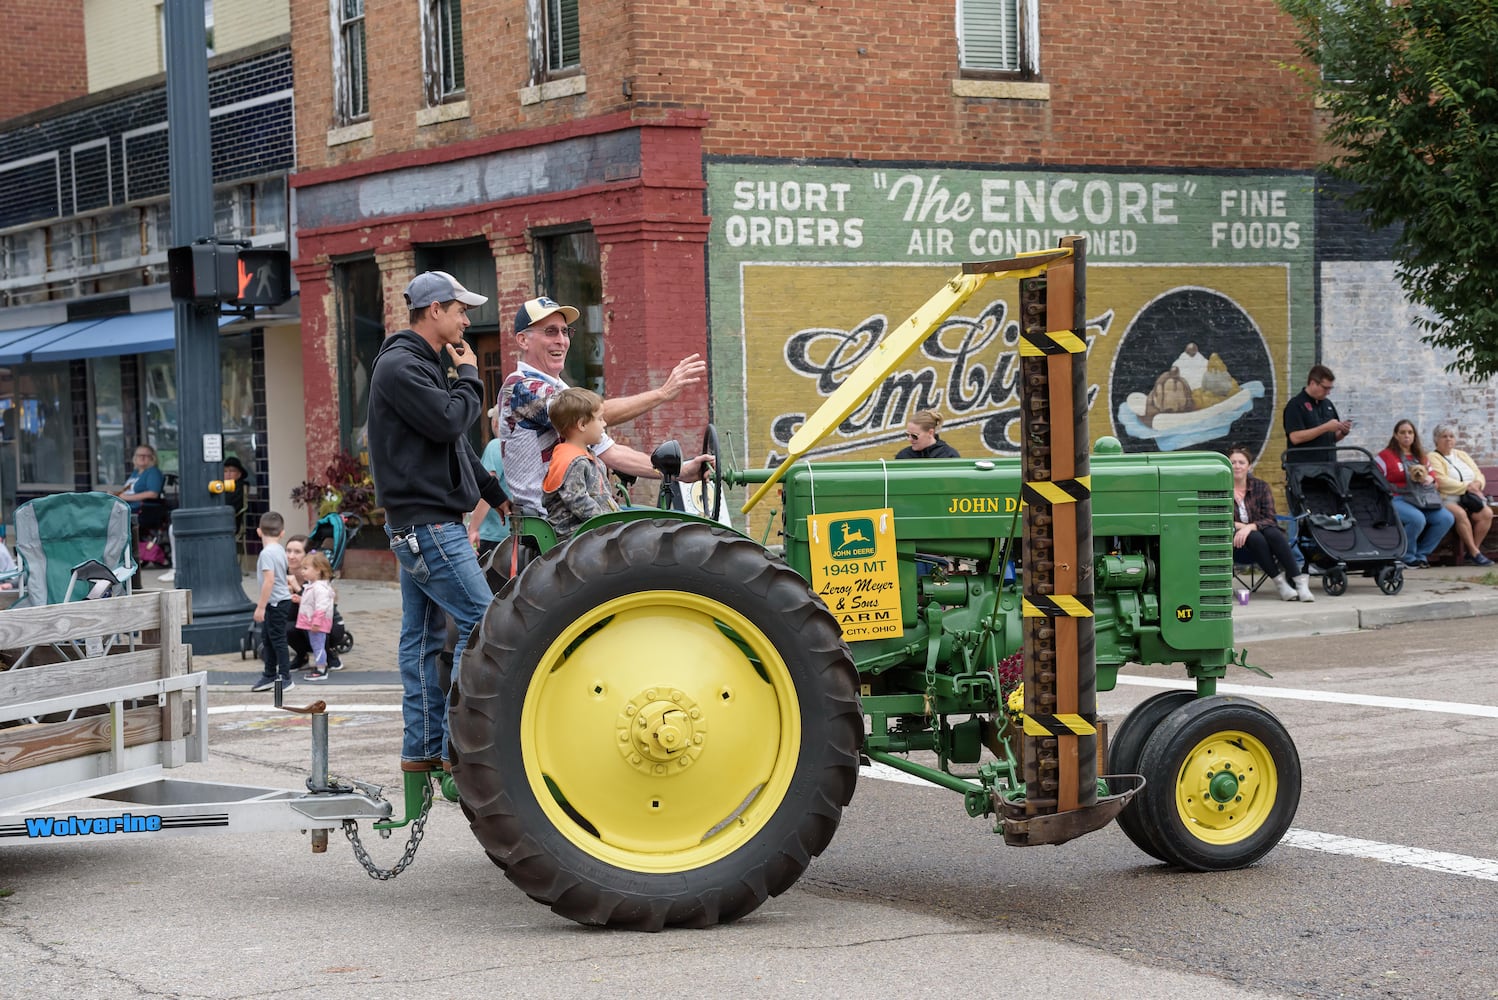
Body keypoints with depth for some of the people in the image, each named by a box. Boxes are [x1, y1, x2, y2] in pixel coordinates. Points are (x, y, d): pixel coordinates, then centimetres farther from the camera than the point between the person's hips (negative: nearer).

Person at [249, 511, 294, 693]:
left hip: (276, 602, -9)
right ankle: (269, 675, 26)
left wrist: (261, 607, -21)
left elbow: (269, 580, -25)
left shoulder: (267, 552, -19)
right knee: (268, 639, 17)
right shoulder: (279, 550, 9)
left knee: (277, 640, -2)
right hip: (281, 601, 9)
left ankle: (285, 678, 4)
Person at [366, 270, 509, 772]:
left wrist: (496, 494, 25)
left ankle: (422, 748, 14)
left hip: (426, 521, 11)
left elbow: (455, 442, 26)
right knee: (482, 620, -11)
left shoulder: (424, 364, 20)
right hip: (426, 522, -11)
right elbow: (449, 422, -21)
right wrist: (469, 376, -4)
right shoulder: (401, 366, -13)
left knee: (424, 634, 10)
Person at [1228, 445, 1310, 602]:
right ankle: (1279, 582, -29)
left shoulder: (1260, 486, 4)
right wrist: (1237, 526, -19)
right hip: (1235, 545, -2)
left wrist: (1250, 527, -24)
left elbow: (1270, 519, -5)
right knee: (1255, 538, -35)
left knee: (1273, 533, -33)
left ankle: (1300, 580, -34)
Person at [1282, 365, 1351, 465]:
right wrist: (1325, 428, -18)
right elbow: (1295, 437, -18)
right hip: (1303, 467, -6)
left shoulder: (1327, 404, 15)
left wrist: (1343, 432, -1)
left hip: (1329, 466, 6)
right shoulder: (1296, 405, -6)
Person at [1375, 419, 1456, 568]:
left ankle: (1421, 554, -4)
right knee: (1417, 519, -37)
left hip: (1422, 500, 6)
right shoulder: (1385, 456, 3)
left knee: (1447, 518, -18)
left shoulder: (1421, 457, 23)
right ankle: (1407, 558, -13)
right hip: (1397, 500, -6)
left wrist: (1428, 478, 8)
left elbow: (1433, 473, 31)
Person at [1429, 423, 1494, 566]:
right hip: (1447, 500, -6)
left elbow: (1479, 475, 16)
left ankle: (1472, 551, -19)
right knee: (1460, 514, -37)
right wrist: (1467, 487, -15)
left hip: (1471, 499, 6)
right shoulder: (1433, 458, 2)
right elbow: (1442, 481, -13)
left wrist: (1477, 484, -9)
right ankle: (1474, 553, -31)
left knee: (1487, 513, -23)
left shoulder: (1462, 455, 24)